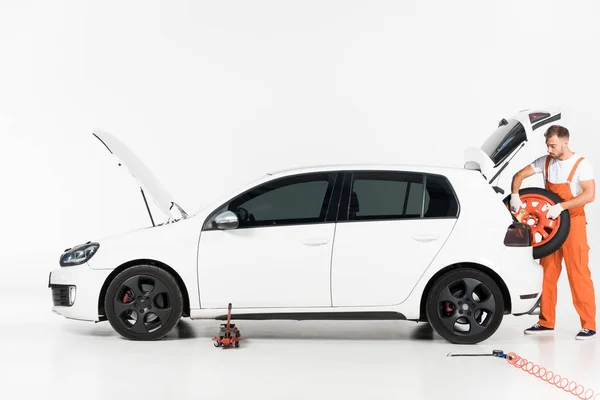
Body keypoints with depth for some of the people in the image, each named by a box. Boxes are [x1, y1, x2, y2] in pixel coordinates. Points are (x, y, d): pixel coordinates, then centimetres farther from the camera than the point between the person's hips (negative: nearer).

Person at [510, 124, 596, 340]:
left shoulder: (581, 164, -11)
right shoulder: (545, 162, 5)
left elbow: (589, 194, -21)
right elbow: (520, 175, 7)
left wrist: (561, 206, -30)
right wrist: (515, 195, -13)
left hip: (573, 223, -5)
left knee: (579, 275, -7)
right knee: (547, 273, 7)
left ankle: (589, 326, -3)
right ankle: (546, 322, 15)